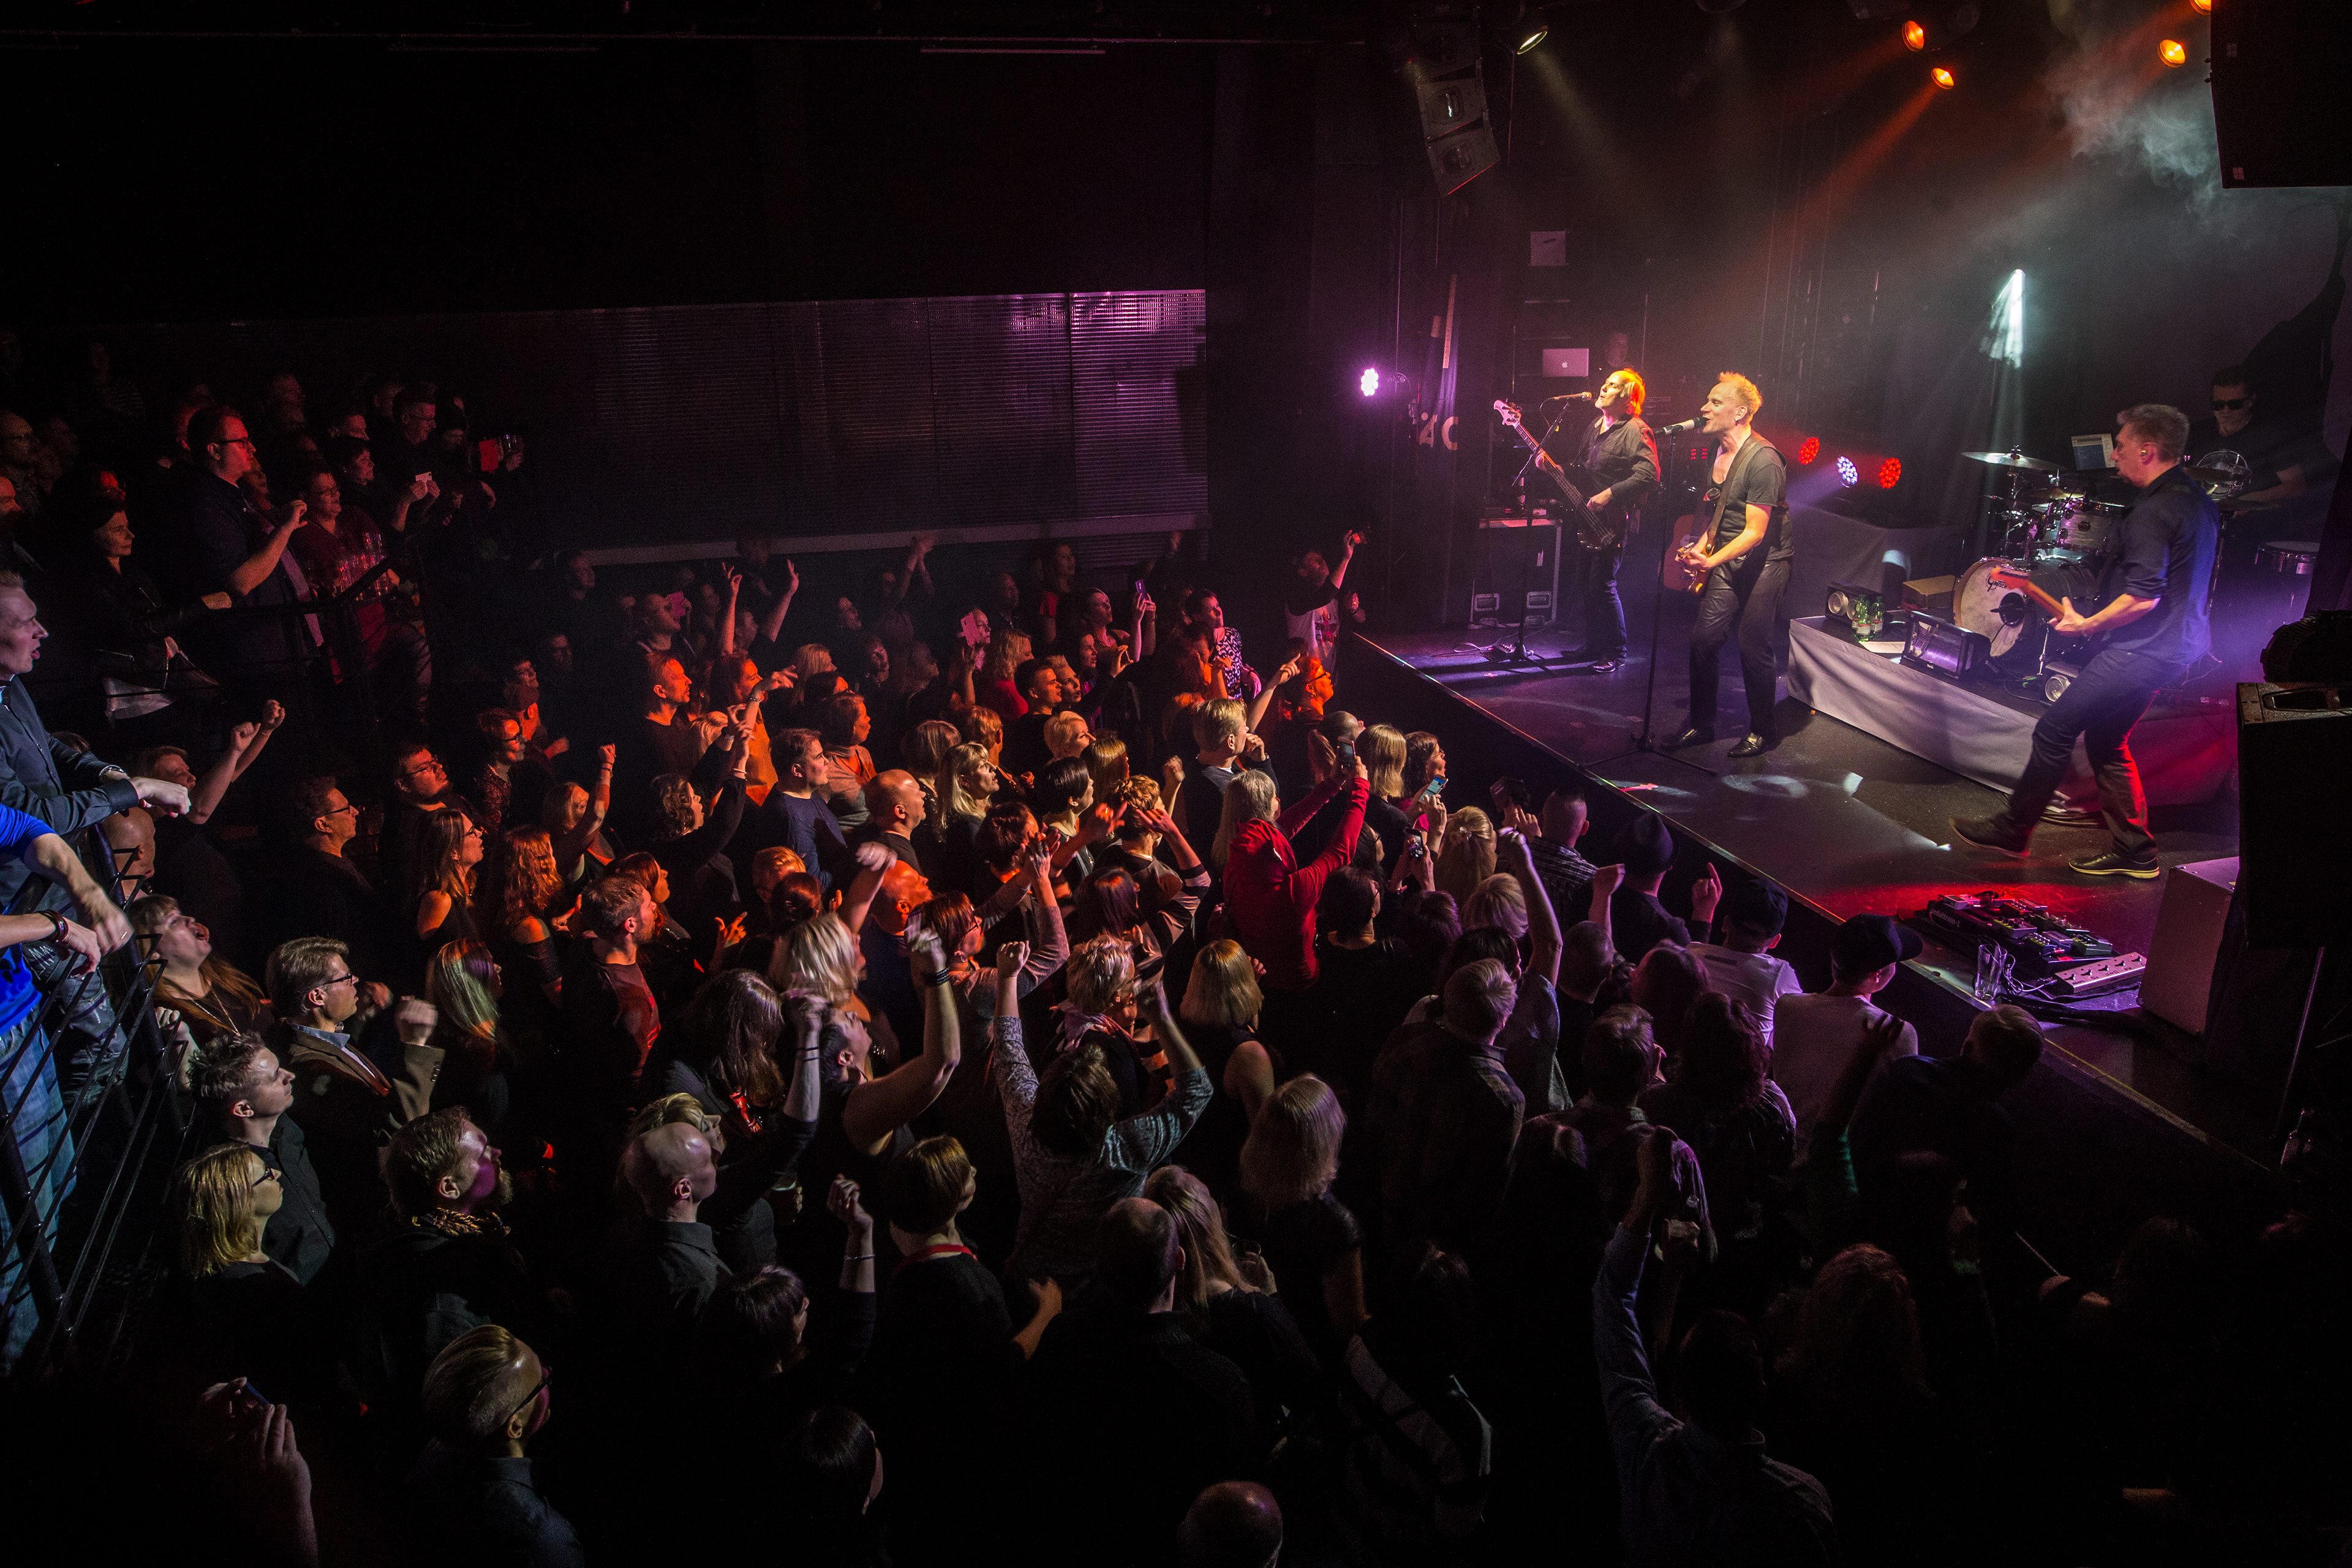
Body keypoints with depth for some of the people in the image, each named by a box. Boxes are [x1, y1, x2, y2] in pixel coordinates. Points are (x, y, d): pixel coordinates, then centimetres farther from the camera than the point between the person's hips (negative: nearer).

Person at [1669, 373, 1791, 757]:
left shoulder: (1763, 460, -21)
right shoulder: (1720, 450, 7)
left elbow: (1755, 532, -22)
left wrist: (1711, 561, -31)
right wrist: (1702, 545, 5)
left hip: (1765, 560, -8)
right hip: (1728, 558, 8)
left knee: (1753, 646, -5)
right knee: (1704, 637, 2)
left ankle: (1764, 731, 12)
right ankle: (1702, 724, 15)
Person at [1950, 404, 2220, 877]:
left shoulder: (2152, 512, -21)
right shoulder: (2198, 499, 12)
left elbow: (2143, 597, -26)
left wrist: (2087, 625, -15)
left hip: (2142, 650, -10)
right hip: (2174, 646, 10)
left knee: (2055, 730, -3)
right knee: (2105, 739, 17)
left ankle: (2012, 829, 7)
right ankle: (2133, 852, 20)